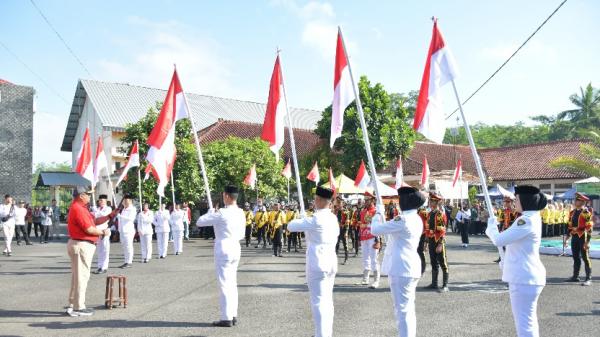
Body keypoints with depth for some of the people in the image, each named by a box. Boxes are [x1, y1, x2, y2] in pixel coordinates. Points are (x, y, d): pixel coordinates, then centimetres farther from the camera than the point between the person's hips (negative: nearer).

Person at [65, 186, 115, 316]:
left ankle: (72, 305, 24)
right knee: (81, 276, -4)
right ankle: (78, 307, 2)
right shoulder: (78, 209, -17)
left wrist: (110, 216, 10)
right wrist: (103, 232, -7)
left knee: (78, 275, 16)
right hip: (81, 245, -11)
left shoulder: (80, 208, 17)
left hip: (82, 245, 11)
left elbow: (95, 221, 17)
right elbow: (89, 229, -21)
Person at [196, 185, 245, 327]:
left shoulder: (222, 213, -17)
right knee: (232, 283, 14)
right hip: (235, 248, 8)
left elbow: (199, 222, -11)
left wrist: (211, 212, 4)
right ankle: (233, 315, 19)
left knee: (224, 284, -2)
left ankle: (227, 318, 2)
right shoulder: (241, 213, 6)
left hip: (223, 249, -8)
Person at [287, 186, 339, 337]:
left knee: (318, 302, -4)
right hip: (331, 262, 8)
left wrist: (301, 218, 9)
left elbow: (290, 226, -13)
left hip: (317, 264, -8)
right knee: (327, 300, 16)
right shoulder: (333, 218, 7)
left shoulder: (315, 219, -18)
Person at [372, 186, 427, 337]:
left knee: (402, 309, -4)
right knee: (408, 308, 18)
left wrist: (377, 216, 4)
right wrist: (382, 218, 19)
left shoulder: (402, 220, -19)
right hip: (411, 267, 10)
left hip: (400, 269, -10)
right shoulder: (417, 219, 10)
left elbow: (375, 230, -14)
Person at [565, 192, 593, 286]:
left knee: (585, 258, -2)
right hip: (574, 237, 7)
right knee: (576, 257, 13)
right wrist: (567, 237, 13)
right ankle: (575, 276, 23)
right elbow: (570, 226, 17)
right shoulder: (573, 212, 10)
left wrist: (587, 241, -18)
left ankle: (588, 279, 4)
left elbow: (589, 228, -15)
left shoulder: (586, 213, -12)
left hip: (583, 237, -7)